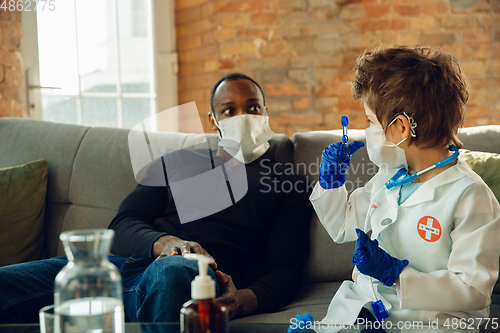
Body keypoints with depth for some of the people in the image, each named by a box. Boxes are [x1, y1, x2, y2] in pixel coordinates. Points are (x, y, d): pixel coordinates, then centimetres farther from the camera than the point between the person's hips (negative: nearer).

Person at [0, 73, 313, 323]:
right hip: (127, 264, 4)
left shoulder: (288, 184, 21)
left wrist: (245, 300, -17)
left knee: (173, 270, -44)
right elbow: (122, 226, 17)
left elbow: (286, 270, 8)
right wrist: (163, 242, -9)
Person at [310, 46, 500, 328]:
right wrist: (330, 183, 13)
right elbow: (343, 227, 29)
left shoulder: (471, 197, -12)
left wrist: (396, 273, -20)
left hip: (428, 321, -5)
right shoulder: (387, 176, 13)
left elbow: (474, 290, -16)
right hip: (362, 310, 5)